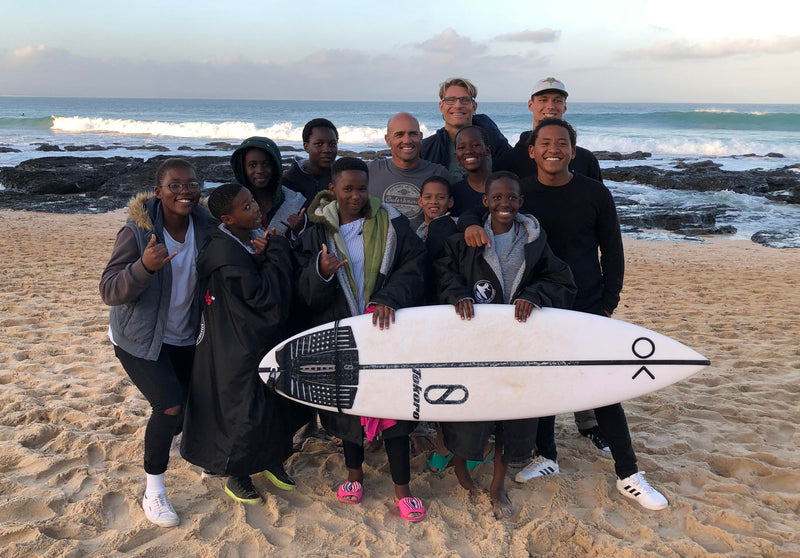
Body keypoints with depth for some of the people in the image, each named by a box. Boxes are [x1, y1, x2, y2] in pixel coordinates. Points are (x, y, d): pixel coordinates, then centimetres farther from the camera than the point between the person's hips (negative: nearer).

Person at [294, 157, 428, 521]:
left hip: (386, 331, -1)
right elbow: (303, 293, -2)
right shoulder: (318, 232, 2)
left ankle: (402, 489, 15)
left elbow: (413, 268, -8)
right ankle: (354, 474, 35)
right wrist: (320, 273, -24)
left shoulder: (390, 224, -1)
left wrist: (389, 298, -25)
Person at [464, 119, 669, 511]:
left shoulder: (595, 194, 0)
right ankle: (546, 455, 30)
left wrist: (608, 304, 0)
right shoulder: (518, 192, 2)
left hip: (587, 307, -1)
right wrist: (472, 224, -22)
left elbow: (612, 253, 5)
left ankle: (628, 475, 11)